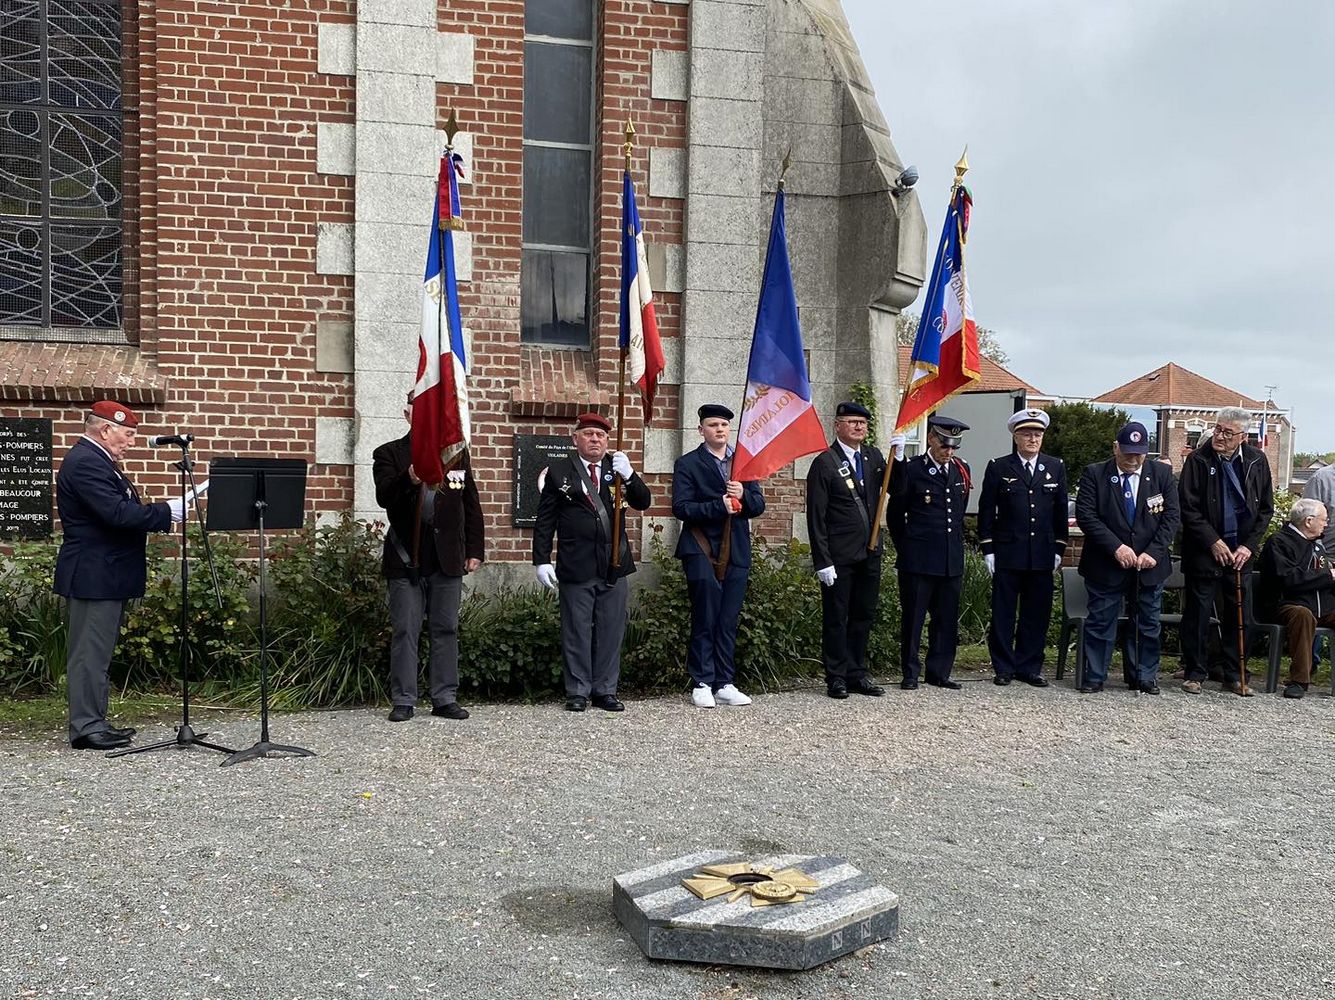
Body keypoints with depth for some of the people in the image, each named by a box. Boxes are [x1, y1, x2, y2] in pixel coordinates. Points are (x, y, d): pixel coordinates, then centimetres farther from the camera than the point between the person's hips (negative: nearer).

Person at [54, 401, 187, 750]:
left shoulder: (95, 460, 18)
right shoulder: (85, 463, -16)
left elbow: (120, 510, 19)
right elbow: (117, 513, -25)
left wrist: (162, 513, 7)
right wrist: (168, 512, -19)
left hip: (105, 575, 11)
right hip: (93, 576, -11)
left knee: (96, 652, 14)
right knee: (90, 652, -6)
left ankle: (93, 721, 21)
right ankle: (86, 727, -1)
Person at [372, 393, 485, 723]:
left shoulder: (456, 453, 12)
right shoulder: (389, 454, 4)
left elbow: (471, 506, 11)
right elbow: (384, 497, -11)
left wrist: (475, 550, 5)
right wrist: (408, 479, -31)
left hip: (447, 558, 2)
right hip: (406, 559, -2)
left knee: (446, 630, 6)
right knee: (405, 631, 1)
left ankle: (445, 698, 13)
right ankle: (403, 701, 8)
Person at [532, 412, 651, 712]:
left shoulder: (617, 468, 9)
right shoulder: (559, 472, 3)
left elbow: (643, 502, 1)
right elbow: (544, 521, 2)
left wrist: (628, 475, -16)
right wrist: (541, 561, -5)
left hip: (613, 566, 3)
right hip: (575, 568, -2)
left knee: (610, 632, 7)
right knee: (576, 632, 3)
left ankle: (605, 690, 17)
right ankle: (578, 692, 12)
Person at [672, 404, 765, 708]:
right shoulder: (687, 464, 1)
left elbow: (758, 506, 10)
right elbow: (681, 508, -9)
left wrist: (743, 495, -12)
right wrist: (719, 506, -20)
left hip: (736, 552, 4)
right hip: (702, 552, -4)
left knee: (729, 622, 6)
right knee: (705, 621, -4)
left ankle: (724, 684, 12)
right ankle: (702, 684, 5)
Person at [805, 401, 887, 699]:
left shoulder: (873, 456, 9)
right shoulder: (825, 463, -8)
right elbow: (816, 516, -11)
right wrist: (822, 561, -15)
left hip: (870, 552, 6)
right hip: (839, 557, -6)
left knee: (864, 616, 13)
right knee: (836, 618, 3)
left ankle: (857, 674, 24)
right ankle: (836, 677, 12)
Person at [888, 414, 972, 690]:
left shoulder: (962, 470, 10)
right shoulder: (911, 469, -6)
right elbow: (895, 514, 1)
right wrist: (905, 549, 4)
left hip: (952, 560, 5)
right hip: (917, 560, -5)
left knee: (947, 619, 9)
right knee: (913, 617, 2)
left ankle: (939, 672, 19)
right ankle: (910, 673, 11)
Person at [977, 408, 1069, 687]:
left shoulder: (1055, 468, 9)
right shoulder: (998, 468, 1)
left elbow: (1061, 511, 12)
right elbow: (986, 512, 1)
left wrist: (1059, 549, 8)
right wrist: (987, 550, -3)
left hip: (1043, 555, 3)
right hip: (1007, 554, -2)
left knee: (1037, 613, 6)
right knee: (1003, 612, 2)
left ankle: (1029, 667, 17)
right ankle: (1003, 668, 12)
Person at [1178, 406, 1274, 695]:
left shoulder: (1257, 461, 2)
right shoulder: (1198, 460, -7)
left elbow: (1266, 508, 8)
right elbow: (1188, 508, -8)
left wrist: (1249, 545, -1)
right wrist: (1213, 542, -11)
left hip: (1241, 553, 3)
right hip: (1205, 551, -3)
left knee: (1238, 615, 7)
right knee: (1198, 613, 2)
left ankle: (1232, 674, 18)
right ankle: (1195, 673, 11)